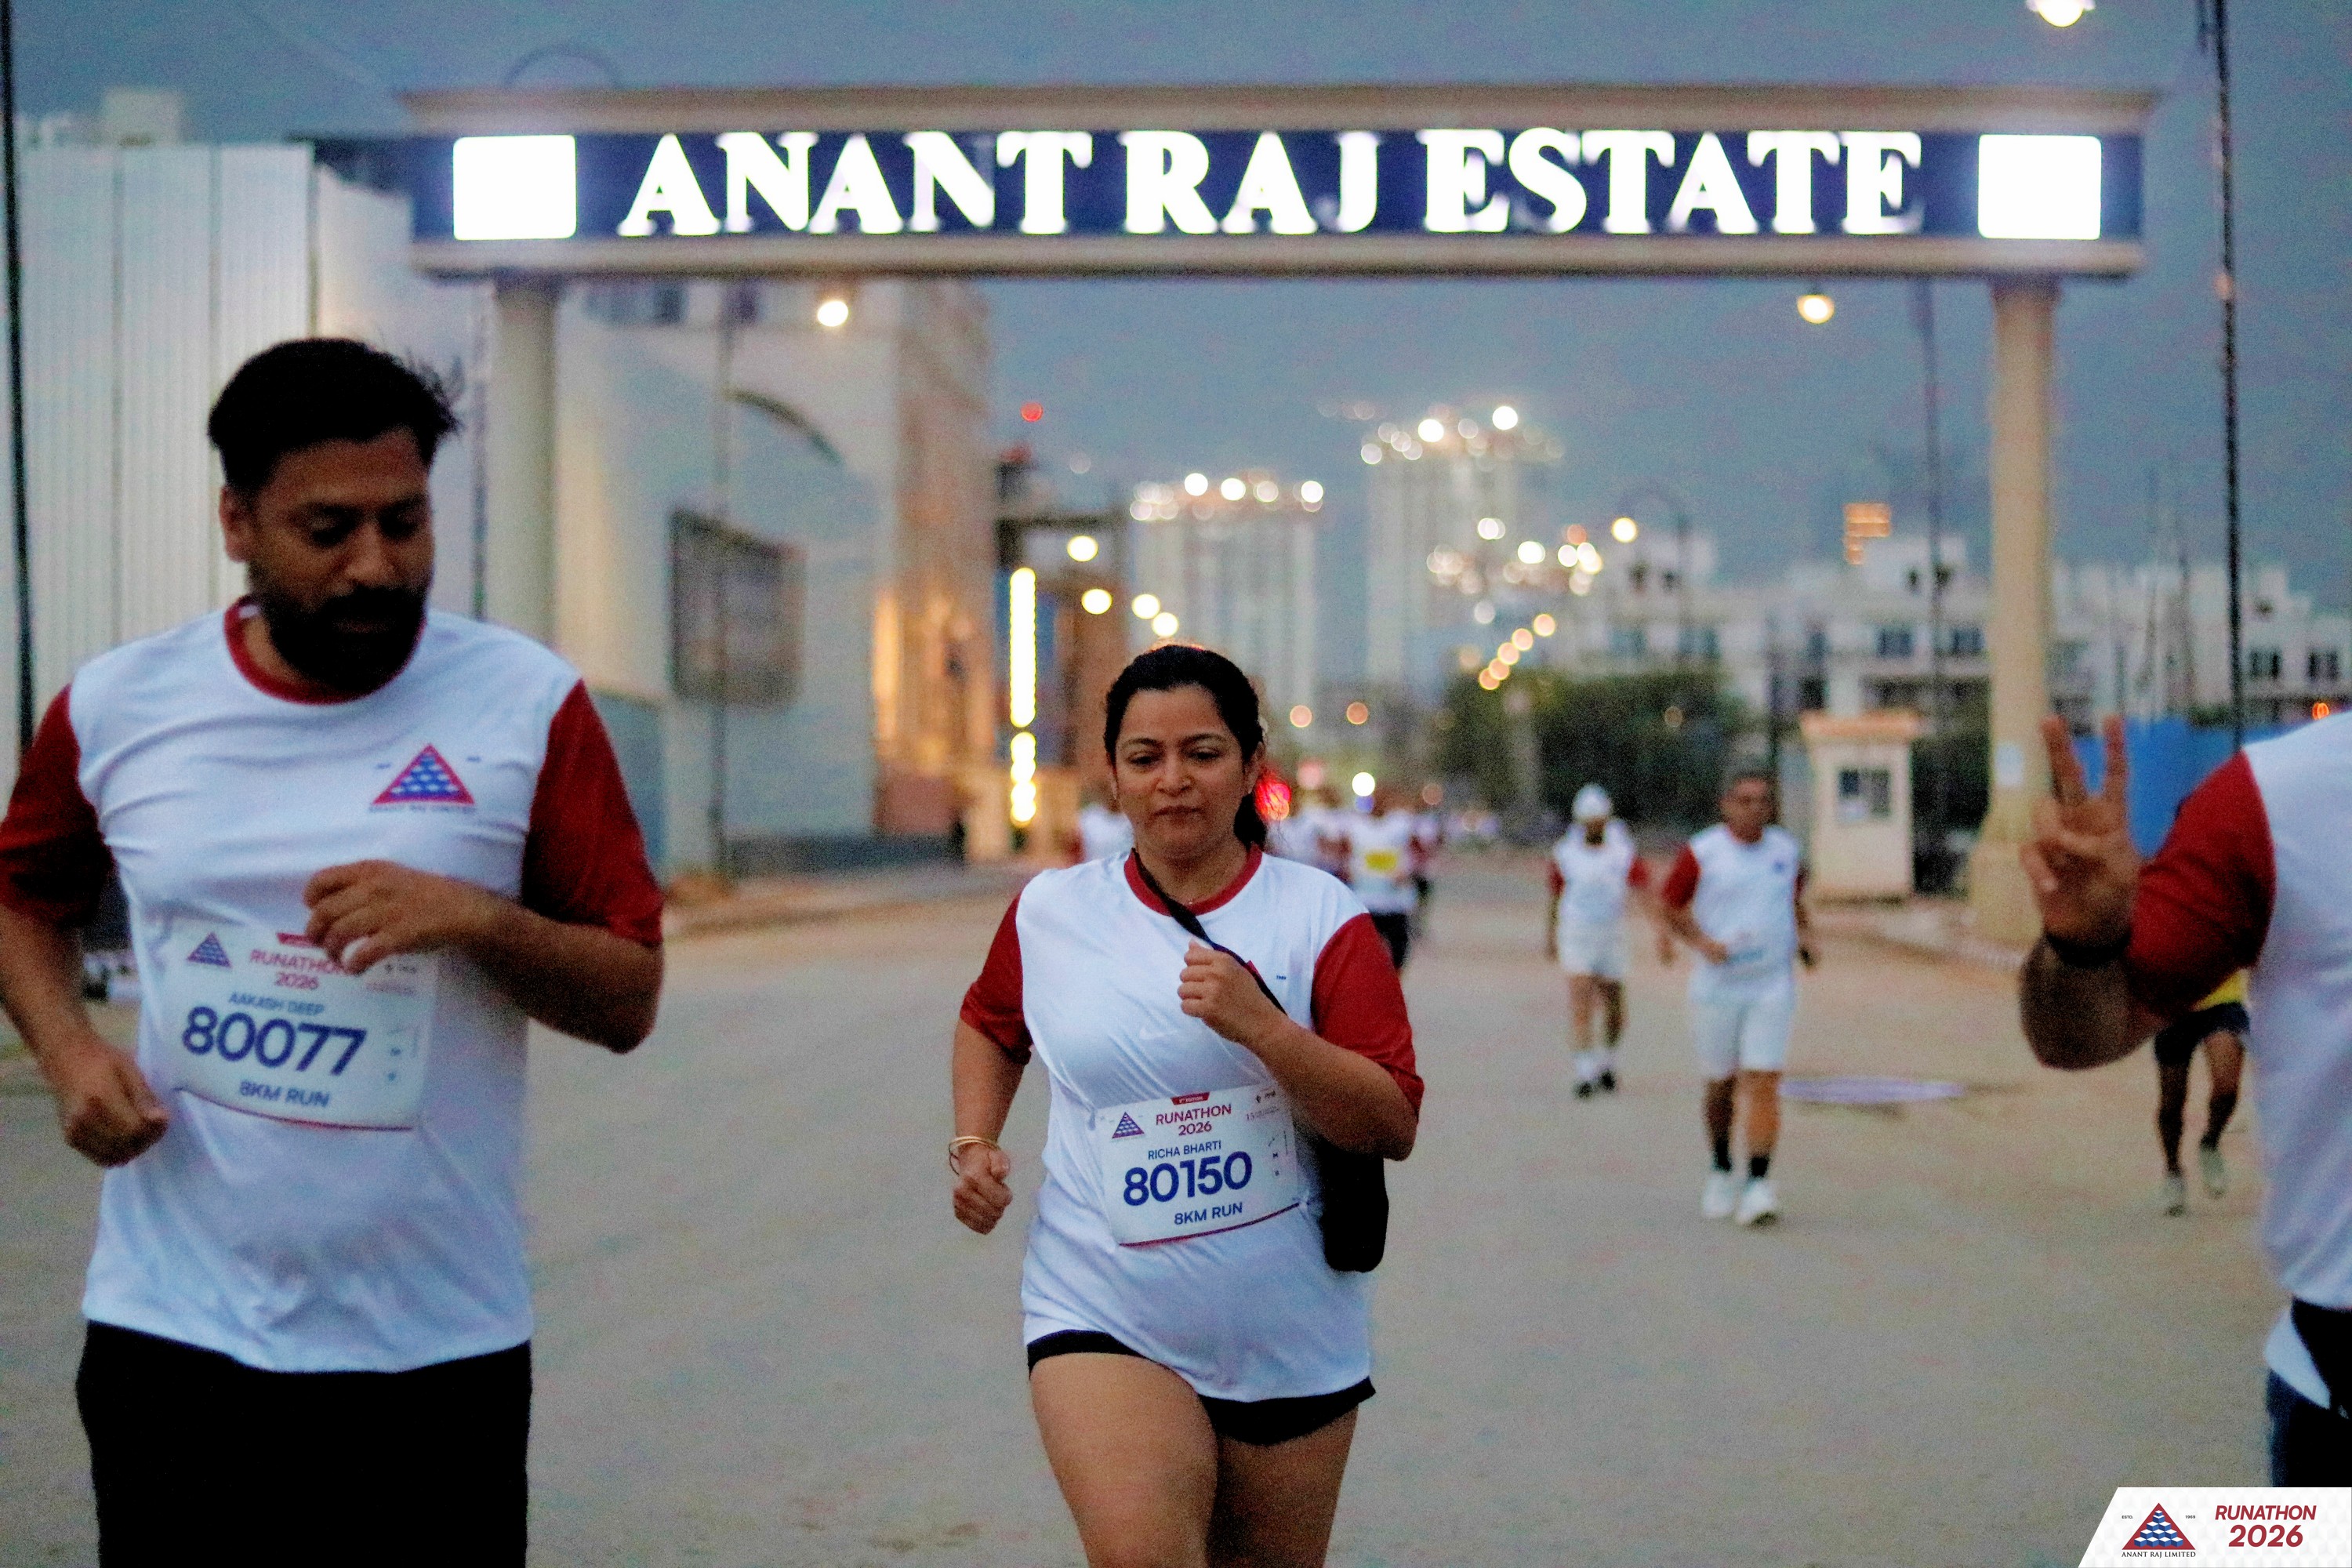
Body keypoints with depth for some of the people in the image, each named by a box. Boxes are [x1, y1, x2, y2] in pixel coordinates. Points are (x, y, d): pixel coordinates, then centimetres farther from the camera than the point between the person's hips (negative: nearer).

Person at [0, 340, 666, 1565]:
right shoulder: (113, 708, 1)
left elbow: (628, 1000, -1)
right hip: (171, 1336, 1)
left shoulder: (528, 705, -4)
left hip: (437, 1349, -1)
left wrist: (477, 920, -20)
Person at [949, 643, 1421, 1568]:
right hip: (1101, 1319, 0)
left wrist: (1261, 1026, -22)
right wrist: (974, 1144, 9)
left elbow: (1394, 1127, -10)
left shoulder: (1319, 917, -3)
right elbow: (990, 1025, 25)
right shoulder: (1050, 912, 3)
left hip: (1289, 1343, 1)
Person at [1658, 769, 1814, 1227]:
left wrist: (1806, 936, 4)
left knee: (1764, 1085, -11)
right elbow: (1669, 906, 2)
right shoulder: (1701, 853, -5)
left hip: (1773, 986, 1)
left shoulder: (1786, 850, 5)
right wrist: (1703, 942, -15)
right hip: (1717, 987, -1)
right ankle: (1721, 1171, 32)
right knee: (1721, 1084, 11)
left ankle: (1758, 1184, -12)